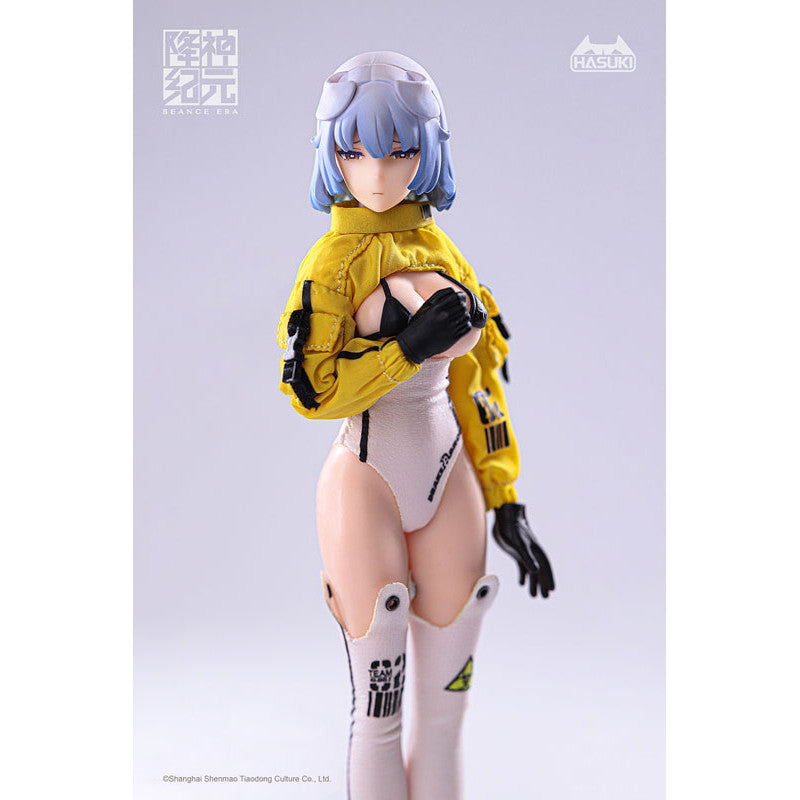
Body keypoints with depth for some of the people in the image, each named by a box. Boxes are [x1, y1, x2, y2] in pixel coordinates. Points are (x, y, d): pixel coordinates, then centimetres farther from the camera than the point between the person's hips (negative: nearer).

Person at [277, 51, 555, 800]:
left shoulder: (443, 251, 9)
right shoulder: (333, 260, -7)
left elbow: (476, 380, 10)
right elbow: (309, 389, -16)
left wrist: (505, 503, 6)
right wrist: (412, 343, -21)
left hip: (450, 479, 5)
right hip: (367, 484, -5)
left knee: (445, 710, 13)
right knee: (378, 715, 6)